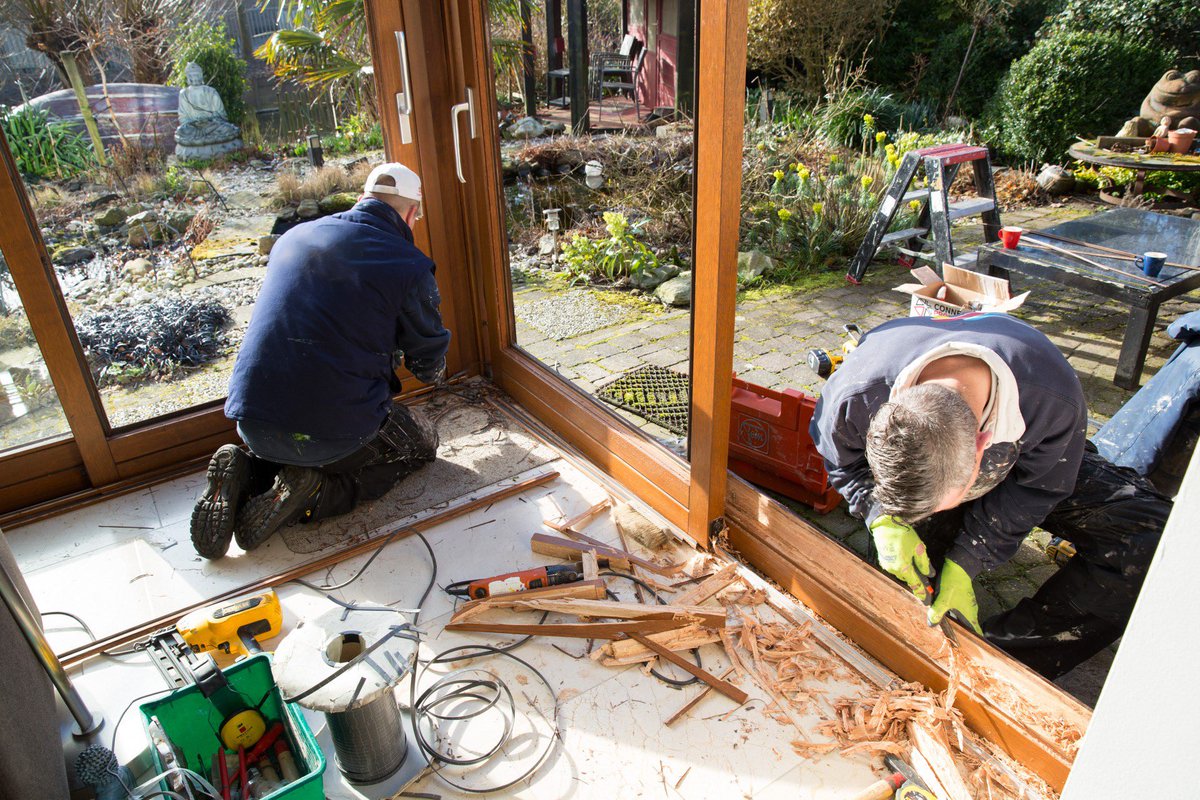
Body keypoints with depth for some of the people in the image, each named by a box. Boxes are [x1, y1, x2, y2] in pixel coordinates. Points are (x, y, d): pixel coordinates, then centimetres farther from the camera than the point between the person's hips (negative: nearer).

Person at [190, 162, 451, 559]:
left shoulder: (293, 237, 10)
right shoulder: (410, 266, -8)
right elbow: (430, 366, 3)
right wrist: (436, 371, 31)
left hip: (251, 420, 7)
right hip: (336, 429, -6)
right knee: (422, 443, 21)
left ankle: (247, 471, 5)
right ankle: (312, 494, -2)